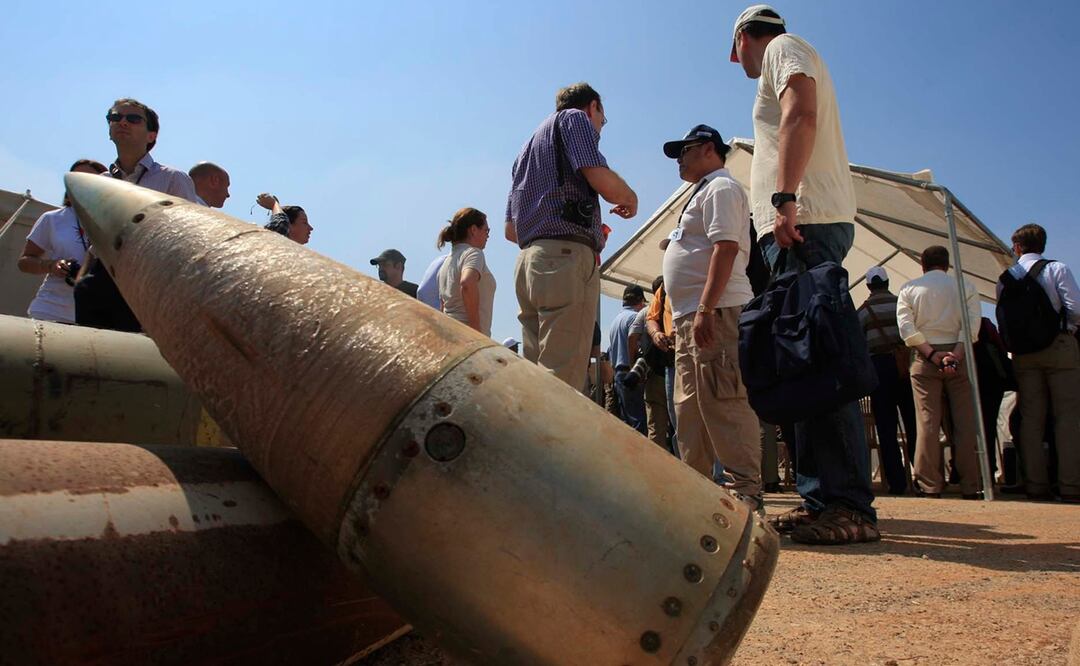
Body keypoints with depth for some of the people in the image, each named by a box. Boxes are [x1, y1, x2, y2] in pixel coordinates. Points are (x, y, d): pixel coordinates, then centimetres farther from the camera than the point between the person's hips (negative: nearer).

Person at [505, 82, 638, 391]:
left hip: (528, 261, 8)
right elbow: (602, 181, -11)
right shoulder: (575, 118, 8)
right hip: (567, 258, -8)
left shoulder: (530, 144, 32)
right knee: (562, 384, -14)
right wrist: (630, 199, 11)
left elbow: (511, 230, 28)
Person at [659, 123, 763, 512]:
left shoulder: (721, 187, -2)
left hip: (715, 313, -11)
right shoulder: (704, 193, 28)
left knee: (724, 405, -13)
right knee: (689, 408, 12)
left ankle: (746, 492, -9)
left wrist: (705, 310, -25)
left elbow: (725, 248, -17)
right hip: (690, 317, 11)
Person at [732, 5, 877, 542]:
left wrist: (784, 198, -22)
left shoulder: (783, 48, 7)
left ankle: (849, 507, -19)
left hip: (805, 221, -10)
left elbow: (801, 116, -13)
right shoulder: (789, 57, 34)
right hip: (801, 228, 10)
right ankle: (822, 499, 6)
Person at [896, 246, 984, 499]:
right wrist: (954, 355, -14)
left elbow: (906, 327, -6)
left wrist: (933, 354, -9)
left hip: (925, 358, 0)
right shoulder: (966, 287, 7)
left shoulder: (909, 289, 7)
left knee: (928, 422, -1)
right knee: (965, 422, 2)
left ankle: (930, 484, -1)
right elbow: (971, 326, -7)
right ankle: (971, 485, 3)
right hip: (959, 356, 0)